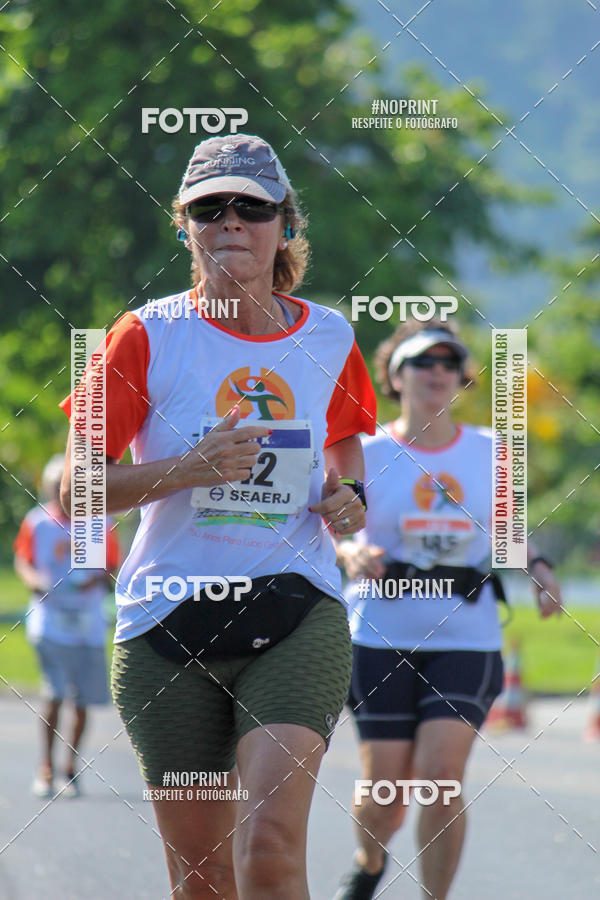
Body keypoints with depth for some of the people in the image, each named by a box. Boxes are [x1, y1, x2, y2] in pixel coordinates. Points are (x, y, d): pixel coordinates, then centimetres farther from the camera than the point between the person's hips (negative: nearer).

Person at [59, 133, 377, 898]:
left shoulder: (330, 339, 6)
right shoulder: (149, 336, -3)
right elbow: (76, 490, -5)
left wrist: (348, 493, 4)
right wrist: (188, 470, -20)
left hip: (297, 618, 0)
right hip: (170, 625, 0)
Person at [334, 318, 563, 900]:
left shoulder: (488, 453, 7)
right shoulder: (367, 455, 1)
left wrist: (536, 567, 1)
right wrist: (354, 555, -21)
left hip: (467, 639, 1)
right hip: (383, 638, -1)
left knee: (440, 776, -16)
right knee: (384, 788, 1)